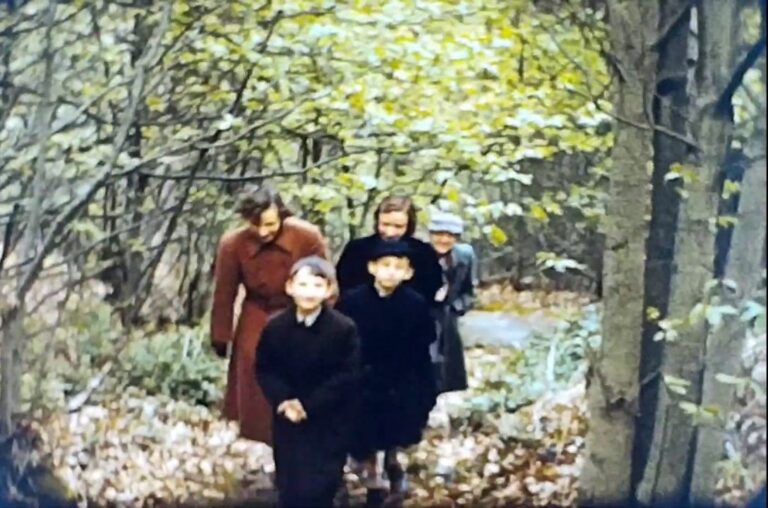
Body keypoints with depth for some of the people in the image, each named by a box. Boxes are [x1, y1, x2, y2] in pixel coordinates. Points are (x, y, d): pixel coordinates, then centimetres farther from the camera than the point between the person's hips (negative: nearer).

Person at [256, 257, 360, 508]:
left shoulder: (344, 328, -12)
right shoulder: (275, 327, -3)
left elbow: (347, 375, -13)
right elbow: (264, 369, 3)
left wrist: (309, 404, -16)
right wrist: (283, 400, -14)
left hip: (328, 422, -3)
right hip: (287, 419, 3)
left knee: (317, 488, -5)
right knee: (289, 487, 9)